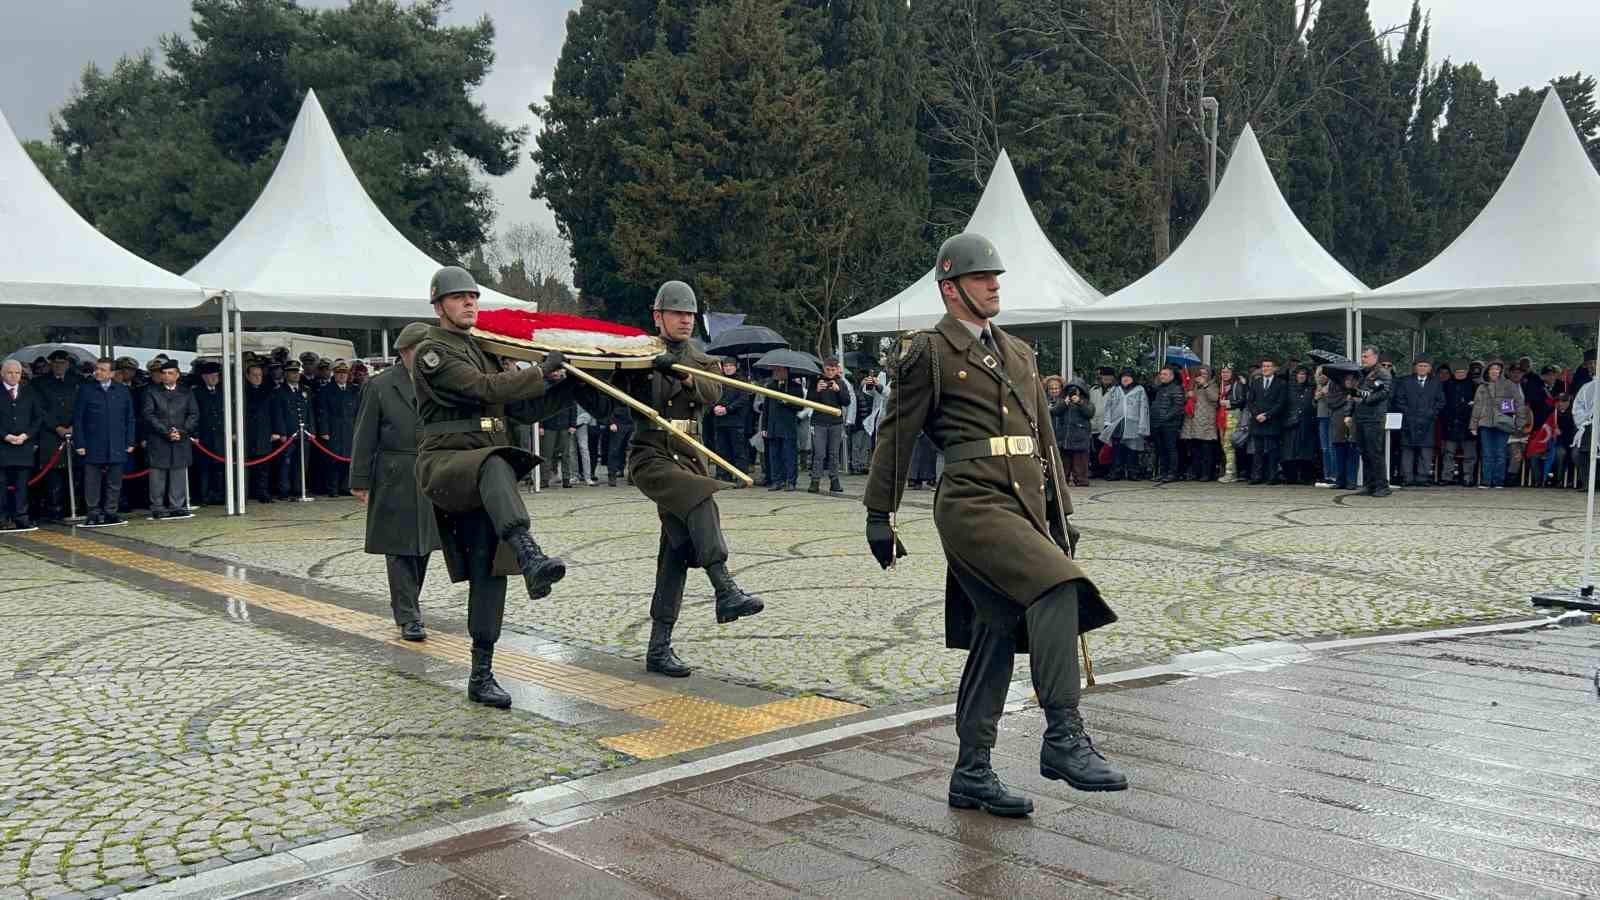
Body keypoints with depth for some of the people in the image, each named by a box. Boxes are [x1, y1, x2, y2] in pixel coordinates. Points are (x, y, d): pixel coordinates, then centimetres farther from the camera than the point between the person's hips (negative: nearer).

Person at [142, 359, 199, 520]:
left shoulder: (186, 393, 12)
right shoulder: (152, 392, 4)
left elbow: (194, 414, 7)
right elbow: (148, 415, -3)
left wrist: (181, 431, -8)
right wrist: (166, 432, -12)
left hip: (181, 441, 2)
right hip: (158, 442, -2)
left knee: (179, 474, 3)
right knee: (157, 474, 0)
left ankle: (177, 507, 8)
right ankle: (157, 508, 5)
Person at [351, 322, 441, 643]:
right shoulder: (380, 386, -3)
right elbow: (364, 437, -3)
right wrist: (360, 481, -7)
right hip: (395, 480, -4)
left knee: (422, 545, 13)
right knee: (400, 549, -1)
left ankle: (406, 602, 32)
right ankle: (408, 617, 3)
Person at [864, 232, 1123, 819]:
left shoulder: (1019, 353, 21)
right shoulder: (928, 353, 0)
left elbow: (1044, 439, 25)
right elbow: (896, 437, 0)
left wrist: (1061, 511, 21)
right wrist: (879, 516, -1)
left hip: (1025, 505, 7)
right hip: (973, 503, -7)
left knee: (996, 638, 7)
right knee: (1056, 585, -26)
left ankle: (972, 774, 15)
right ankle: (1063, 738, -21)